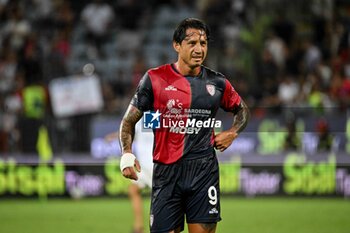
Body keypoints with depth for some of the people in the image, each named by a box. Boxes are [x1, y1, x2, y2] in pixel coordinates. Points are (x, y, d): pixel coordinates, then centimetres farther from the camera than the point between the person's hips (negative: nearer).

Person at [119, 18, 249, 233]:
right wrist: (127, 155, -9)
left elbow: (242, 110, 26)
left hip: (204, 171, 1)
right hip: (166, 171, -1)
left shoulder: (217, 83, 8)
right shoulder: (155, 79, 1)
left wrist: (232, 133, 8)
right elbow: (129, 120, 6)